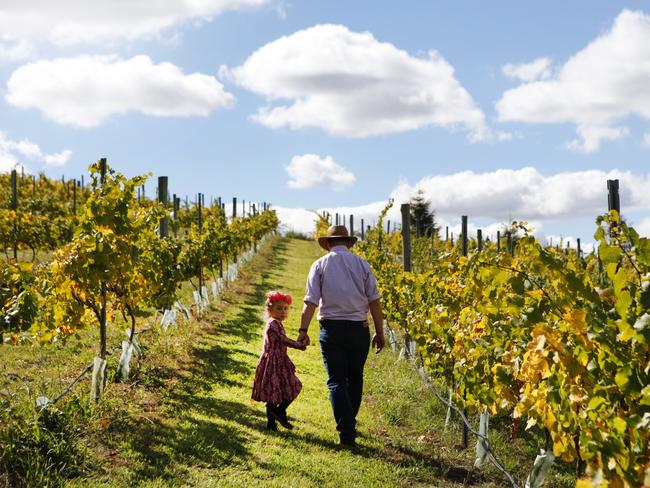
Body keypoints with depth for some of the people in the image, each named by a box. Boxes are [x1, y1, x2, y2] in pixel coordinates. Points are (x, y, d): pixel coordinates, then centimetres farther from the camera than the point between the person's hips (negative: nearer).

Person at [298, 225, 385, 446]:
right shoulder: (362, 264, 6)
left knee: (336, 381, 0)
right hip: (359, 329, 2)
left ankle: (346, 432, -10)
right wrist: (379, 333, 7)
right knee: (355, 379, 17)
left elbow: (311, 301, -7)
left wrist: (303, 331, -7)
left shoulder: (320, 265, 3)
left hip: (331, 329, -2)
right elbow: (374, 301, 2)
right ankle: (350, 423, 29)